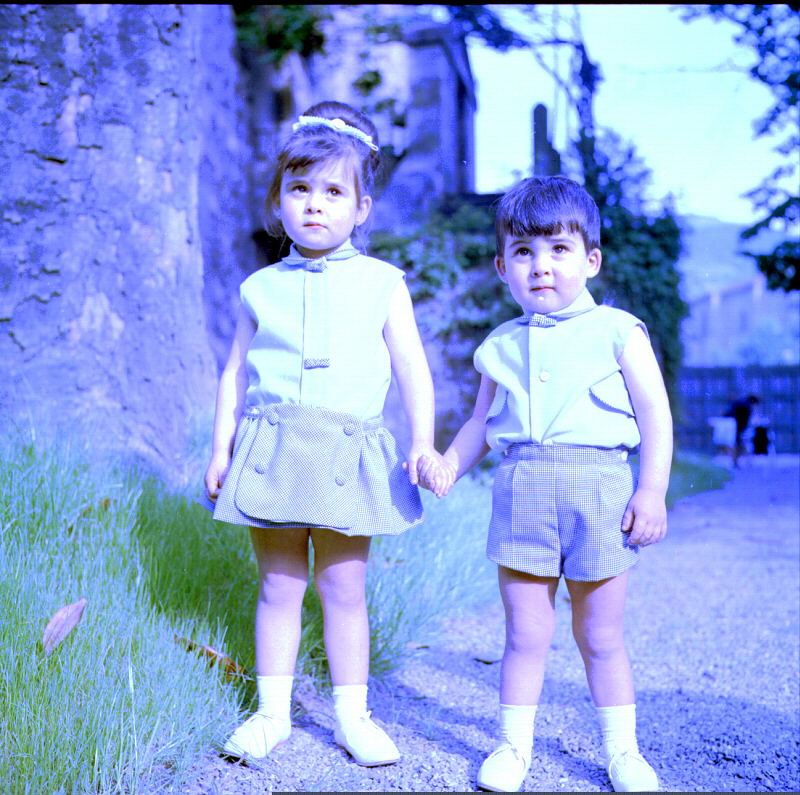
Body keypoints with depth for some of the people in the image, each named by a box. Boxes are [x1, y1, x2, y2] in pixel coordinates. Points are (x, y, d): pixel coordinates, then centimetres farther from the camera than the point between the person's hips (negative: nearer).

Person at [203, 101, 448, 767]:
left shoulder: (382, 284, 4)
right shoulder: (262, 288, 8)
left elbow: (413, 368, 3)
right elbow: (235, 373, 12)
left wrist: (423, 442, -7)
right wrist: (221, 448, 7)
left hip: (347, 455, -1)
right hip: (271, 451, 1)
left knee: (344, 589, 5)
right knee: (278, 586, 7)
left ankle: (353, 715, 18)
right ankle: (272, 711, 20)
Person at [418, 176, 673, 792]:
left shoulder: (618, 332, 2)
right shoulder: (502, 346, 11)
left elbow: (655, 415, -1)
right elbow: (482, 423, 19)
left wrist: (652, 492, -9)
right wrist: (448, 464, 3)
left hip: (596, 486, -2)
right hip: (521, 491, 2)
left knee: (600, 635, 9)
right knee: (526, 632, 6)